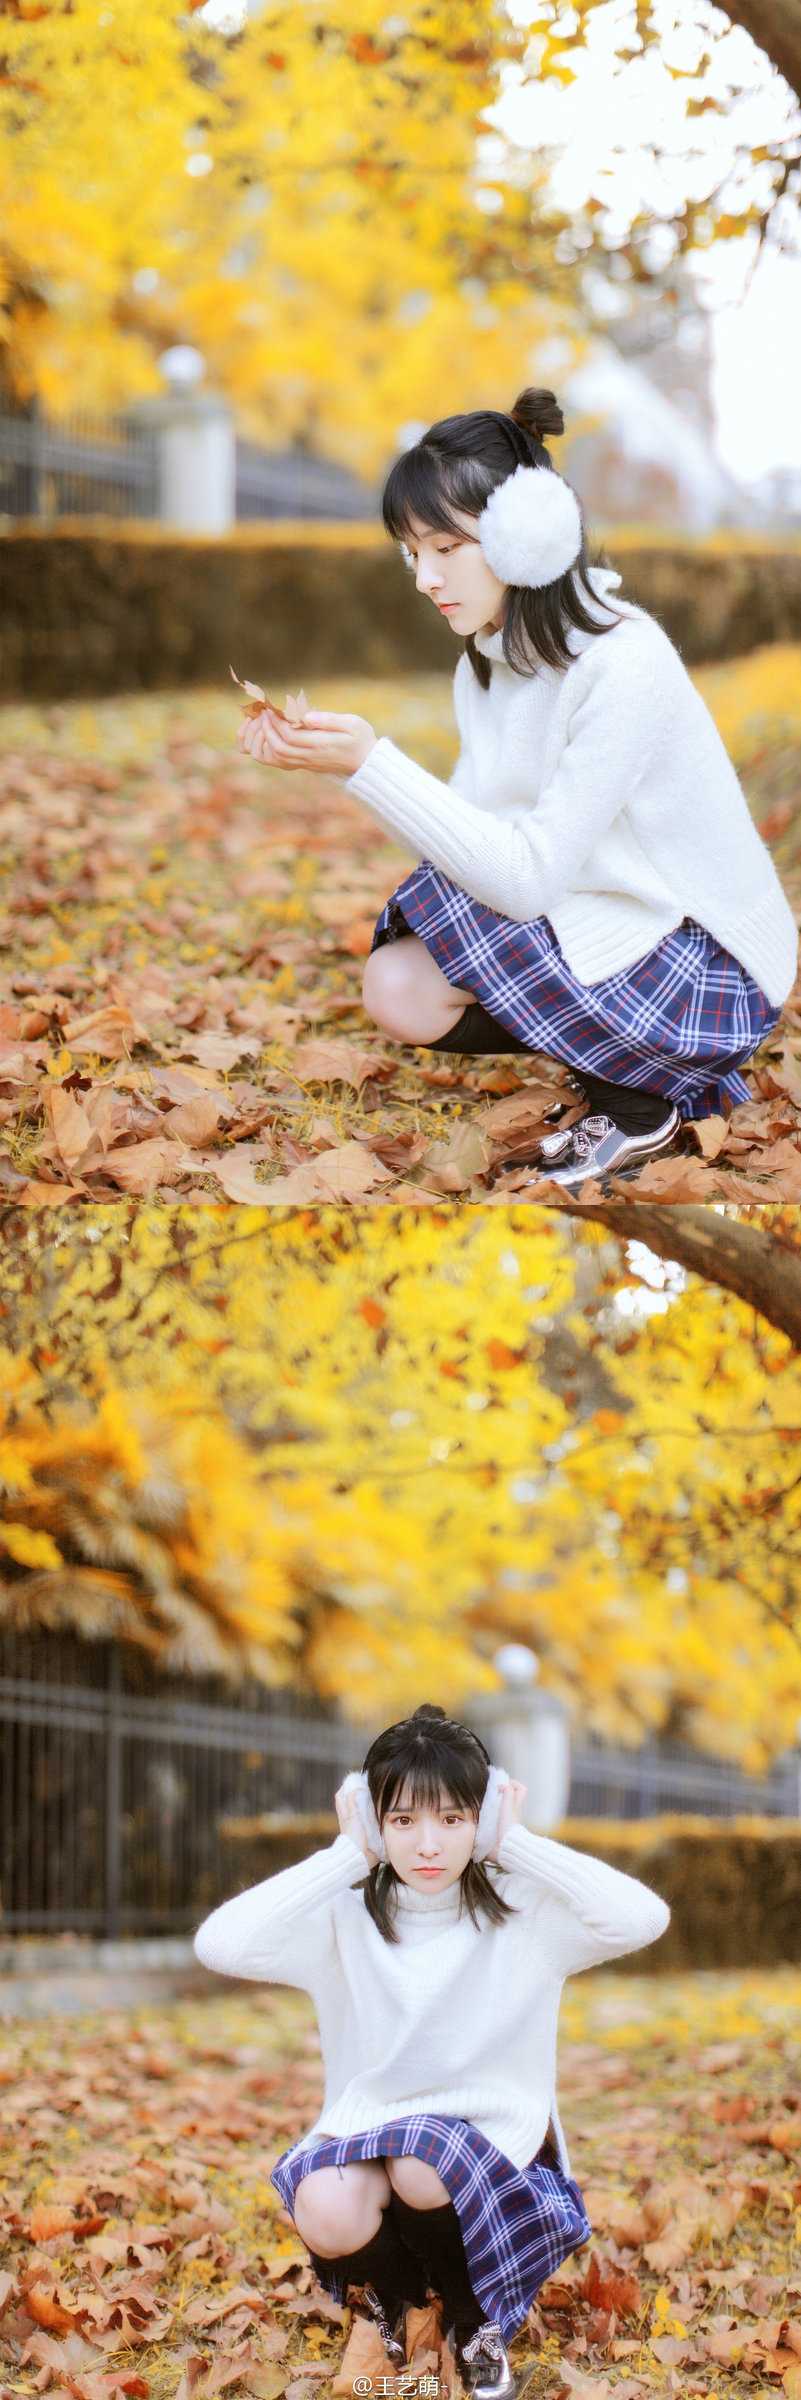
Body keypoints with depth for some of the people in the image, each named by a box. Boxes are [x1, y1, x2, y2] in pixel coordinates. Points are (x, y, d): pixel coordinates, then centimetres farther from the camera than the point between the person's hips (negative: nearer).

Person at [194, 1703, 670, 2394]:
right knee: (325, 2213, -33)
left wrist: (516, 1843, -15)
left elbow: (643, 1917, -23)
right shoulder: (345, 1916, -3)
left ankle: (474, 2316, 0)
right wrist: (347, 1854, -15)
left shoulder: (524, 1910, -4)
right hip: (372, 2124, 1)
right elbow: (220, 1944, -20)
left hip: (494, 2130, -1)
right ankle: (394, 2295, 8)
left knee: (425, 2167, -36)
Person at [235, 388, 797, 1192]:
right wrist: (329, 759, -15)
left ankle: (636, 1098, -3)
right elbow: (476, 835, -5)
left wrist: (373, 763, -32)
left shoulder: (624, 664, -26)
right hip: (596, 918, 8)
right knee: (395, 986, -10)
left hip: (712, 962, -8)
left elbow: (528, 876, -28)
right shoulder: (490, 659, 1)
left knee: (441, 906, -22)